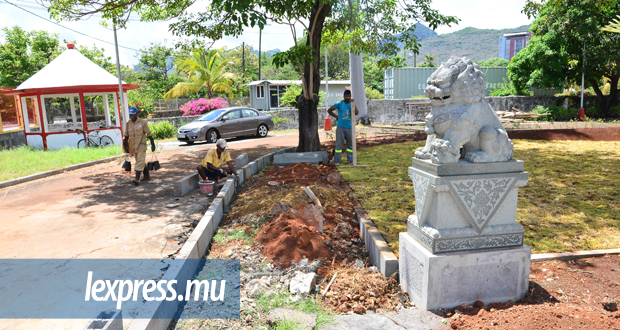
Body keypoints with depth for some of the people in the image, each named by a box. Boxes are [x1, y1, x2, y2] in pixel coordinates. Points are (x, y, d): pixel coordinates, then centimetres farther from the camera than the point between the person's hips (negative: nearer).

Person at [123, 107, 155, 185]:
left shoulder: (142, 122, -6)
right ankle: (146, 175, 27)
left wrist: (152, 144, -6)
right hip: (133, 146, 5)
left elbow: (149, 133, -3)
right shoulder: (128, 123, 5)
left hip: (141, 145, -5)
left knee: (140, 161, -11)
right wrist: (126, 146, 12)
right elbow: (126, 135, 15)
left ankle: (137, 178, -17)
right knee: (141, 161, 14)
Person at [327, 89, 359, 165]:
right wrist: (336, 116, -2)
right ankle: (337, 160, 5)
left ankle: (350, 159, 17)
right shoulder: (339, 103, -3)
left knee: (350, 143, 7)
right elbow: (329, 110, 4)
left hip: (349, 127, 2)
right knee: (339, 143, -1)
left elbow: (357, 113, -15)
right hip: (340, 127, -2)